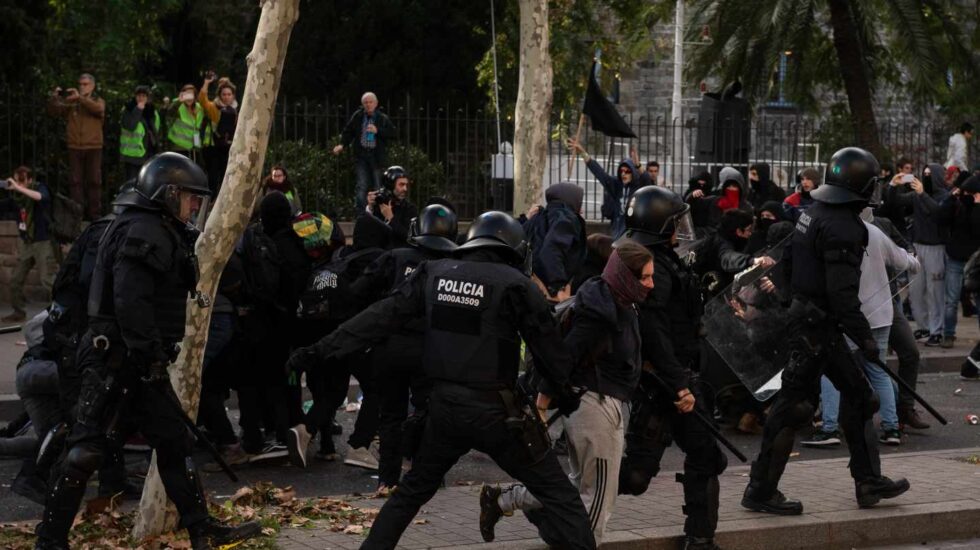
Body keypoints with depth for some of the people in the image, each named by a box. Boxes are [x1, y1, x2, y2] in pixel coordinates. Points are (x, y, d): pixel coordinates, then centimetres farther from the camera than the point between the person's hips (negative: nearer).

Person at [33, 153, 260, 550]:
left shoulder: (161, 232, 18)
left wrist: (155, 355, 16)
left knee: (173, 441, 11)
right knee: (89, 446, -7)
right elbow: (130, 302, -25)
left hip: (135, 359, 11)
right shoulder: (144, 232, -15)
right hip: (116, 357, -11)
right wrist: (150, 355, -23)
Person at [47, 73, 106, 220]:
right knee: (76, 181, 2)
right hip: (75, 147, 1)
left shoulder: (98, 101, 6)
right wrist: (54, 98, -17)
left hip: (93, 148, -1)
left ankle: (94, 213, 5)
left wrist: (80, 97, -28)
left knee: (94, 181, 1)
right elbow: (54, 111, 2)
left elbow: (98, 108, -18)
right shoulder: (71, 102, 9)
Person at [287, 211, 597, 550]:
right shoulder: (514, 283, -7)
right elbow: (546, 342, -1)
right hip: (493, 409, -5)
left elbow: (382, 317, 3)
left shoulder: (434, 274, 5)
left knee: (413, 490, 25)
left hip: (444, 404, 5)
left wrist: (322, 350, 6)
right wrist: (563, 391, 16)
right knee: (557, 493, 2)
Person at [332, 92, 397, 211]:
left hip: (376, 155, 0)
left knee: (377, 185, 4)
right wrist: (342, 145, -4)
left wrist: (378, 131, -14)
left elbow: (394, 134, -3)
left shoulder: (383, 119, 2)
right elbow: (348, 132, 12)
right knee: (362, 185, -10)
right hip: (361, 155, 0)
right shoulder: (357, 116, 5)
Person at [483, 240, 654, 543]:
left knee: (581, 484, 22)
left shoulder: (620, 305, 8)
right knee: (598, 497, 0)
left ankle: (501, 499, 27)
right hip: (598, 407, -10)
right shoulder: (598, 313, -22)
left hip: (611, 405, 10)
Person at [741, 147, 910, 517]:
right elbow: (842, 292, -24)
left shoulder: (813, 213, 10)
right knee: (794, 405, -4)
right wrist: (864, 337, -18)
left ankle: (868, 482, 22)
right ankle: (761, 491, 2)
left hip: (803, 315, 10)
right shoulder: (841, 227, -20)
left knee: (856, 392, 16)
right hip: (815, 327, -10)